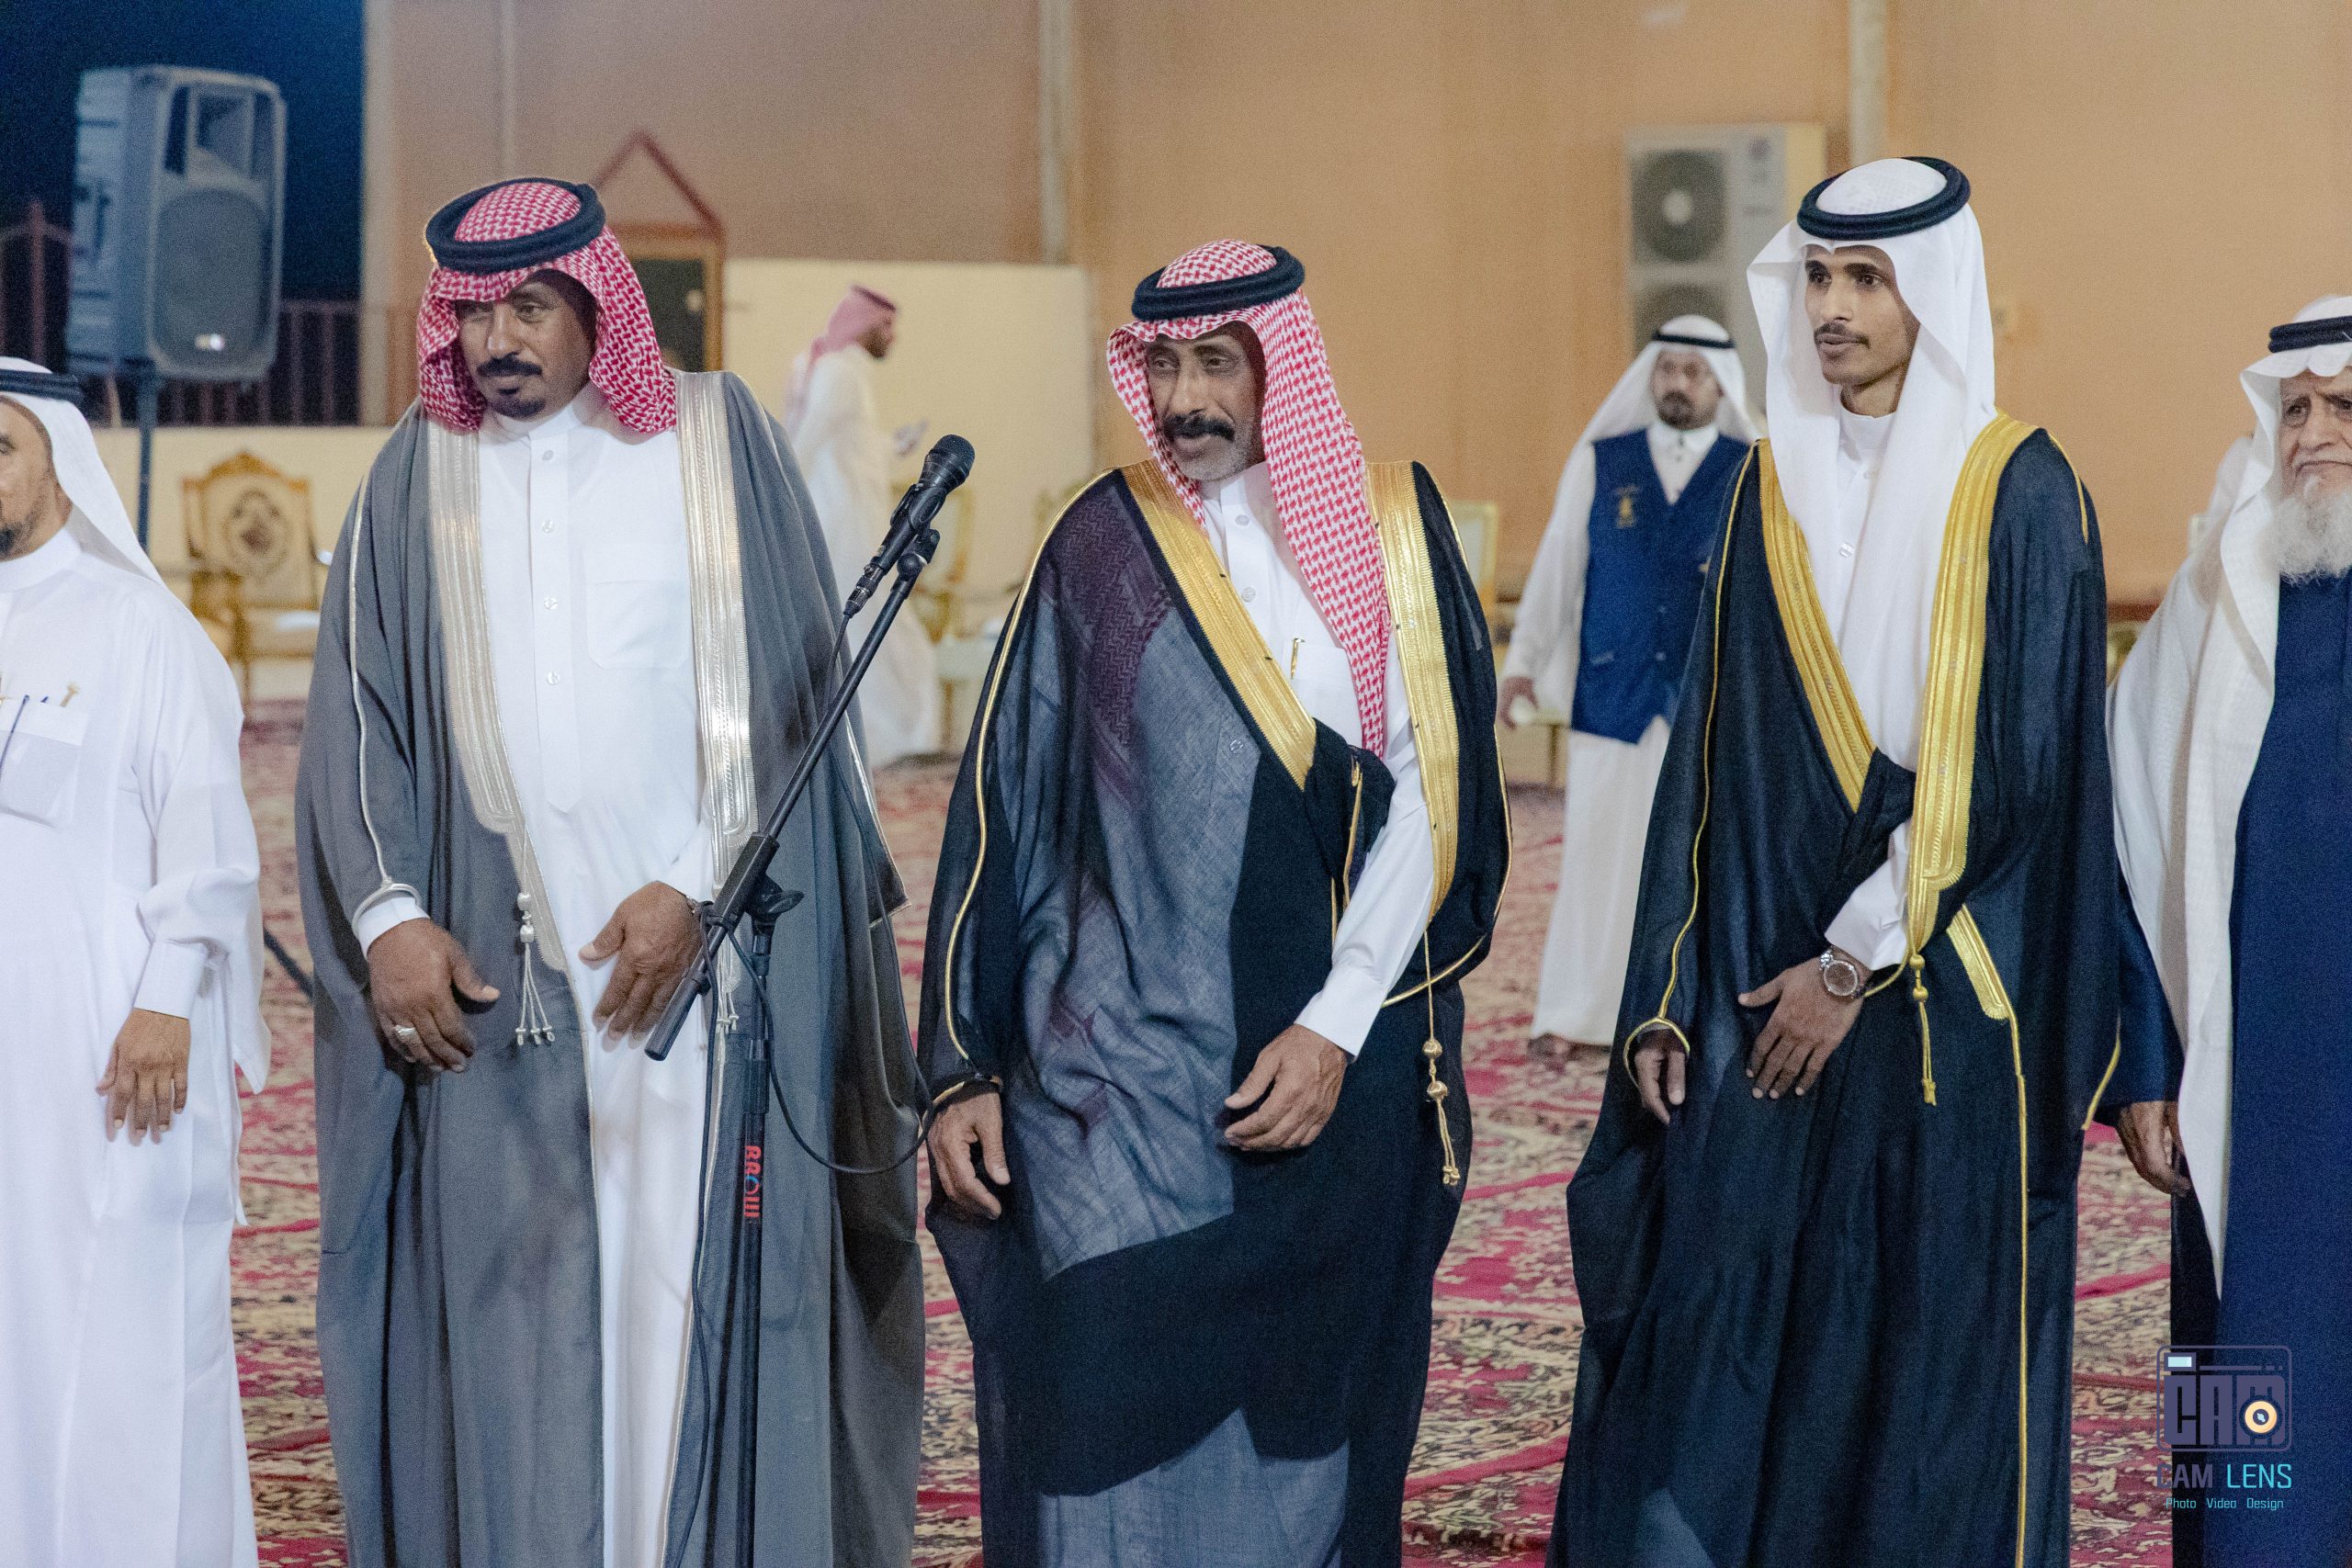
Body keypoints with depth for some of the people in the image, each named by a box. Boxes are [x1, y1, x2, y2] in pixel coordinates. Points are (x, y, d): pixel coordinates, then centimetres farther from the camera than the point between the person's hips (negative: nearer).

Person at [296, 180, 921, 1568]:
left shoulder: (714, 439, 4)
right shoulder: (418, 478, 9)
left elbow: (786, 685, -1)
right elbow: (358, 716, 7)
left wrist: (693, 891, -9)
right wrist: (387, 918, -6)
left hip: (703, 945, -2)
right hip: (486, 963, 2)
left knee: (695, 1285, -2)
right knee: (507, 1299, 0)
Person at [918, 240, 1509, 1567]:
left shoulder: (1394, 527, 3)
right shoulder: (1104, 547, 2)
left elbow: (1438, 794, -2)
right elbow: (1006, 808, 4)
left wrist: (1339, 1026, -11)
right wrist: (966, 1071, 0)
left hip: (1345, 1068, 1)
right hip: (1123, 1071, -1)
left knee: (1306, 1428, 7)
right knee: (1109, 1421, -7)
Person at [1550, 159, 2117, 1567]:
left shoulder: (2020, 492, -5)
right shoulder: (1775, 487, 10)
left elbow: (2011, 764, -11)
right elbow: (1711, 761, 8)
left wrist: (1856, 963, -13)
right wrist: (1668, 1002, 1)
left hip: (1942, 1003, -4)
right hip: (1762, 998, 4)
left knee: (1928, 1364, 2)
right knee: (1704, 1341, 1)